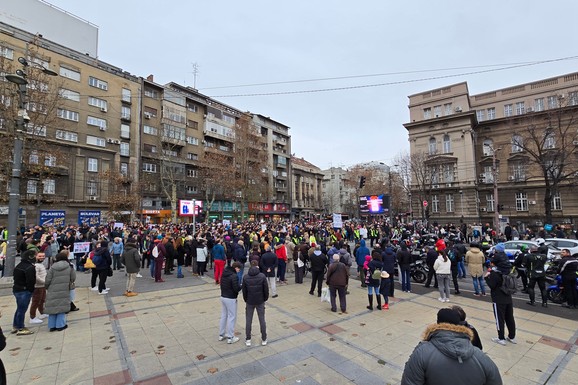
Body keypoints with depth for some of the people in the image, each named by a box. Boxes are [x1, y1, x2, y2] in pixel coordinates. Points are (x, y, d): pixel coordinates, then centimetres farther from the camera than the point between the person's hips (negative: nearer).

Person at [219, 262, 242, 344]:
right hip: (231, 299, -8)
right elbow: (237, 289, -23)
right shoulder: (234, 276, -22)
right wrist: (241, 285, -4)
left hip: (223, 297, 8)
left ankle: (221, 335, 29)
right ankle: (230, 337, 12)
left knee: (223, 316, 18)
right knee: (232, 317, 4)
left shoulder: (224, 273, 5)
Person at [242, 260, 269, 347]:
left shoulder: (245, 277, -9)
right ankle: (264, 339, 21)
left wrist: (246, 300, 13)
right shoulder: (262, 276, -13)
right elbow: (266, 289, -7)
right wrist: (265, 299, 8)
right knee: (262, 320, 12)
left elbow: (244, 290, -2)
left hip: (249, 302, 1)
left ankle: (248, 340, 21)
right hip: (260, 301, 0)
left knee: (248, 321, 14)